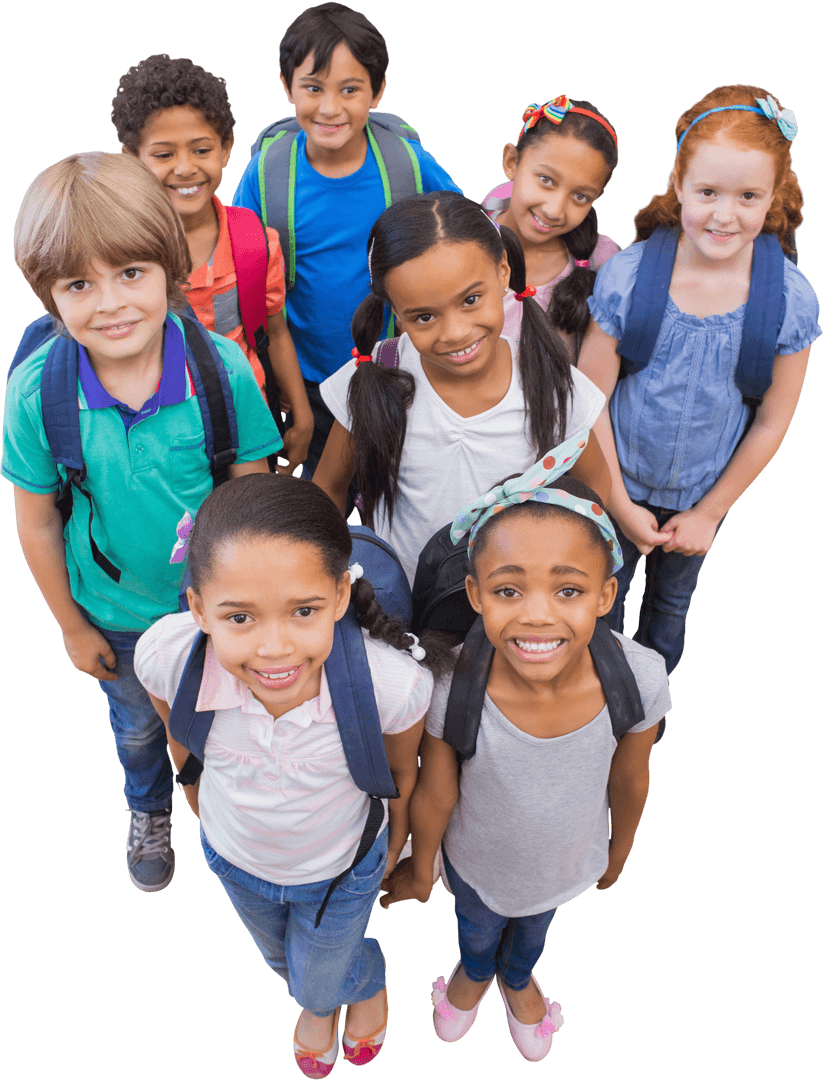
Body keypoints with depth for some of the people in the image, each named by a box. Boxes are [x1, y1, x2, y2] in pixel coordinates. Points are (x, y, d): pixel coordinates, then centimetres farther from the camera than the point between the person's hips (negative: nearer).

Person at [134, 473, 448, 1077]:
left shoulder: (394, 684, -41)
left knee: (322, 981, 27)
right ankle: (316, 1004, 70)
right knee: (282, 961, 34)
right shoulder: (165, 656, -37)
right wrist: (203, 810, 7)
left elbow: (403, 771, -16)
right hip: (234, 857, 3)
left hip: (342, 870, -2)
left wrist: (396, 846, 3)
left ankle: (369, 982, 64)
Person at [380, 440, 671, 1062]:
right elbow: (434, 797, -18)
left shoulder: (639, 678, -35)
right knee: (477, 929, 34)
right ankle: (475, 973, 70)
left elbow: (629, 783, -13)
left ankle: (517, 979, 71)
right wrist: (419, 871, 0)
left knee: (535, 929, 35)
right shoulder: (452, 685, -38)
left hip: (568, 867, 1)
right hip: (476, 865, -1)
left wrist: (620, 852, 5)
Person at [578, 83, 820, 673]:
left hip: (703, 496, 2)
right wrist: (619, 504, -10)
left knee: (671, 607, 24)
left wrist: (710, 513, -3)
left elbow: (771, 423, -8)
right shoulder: (626, 276, -22)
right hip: (619, 487, -1)